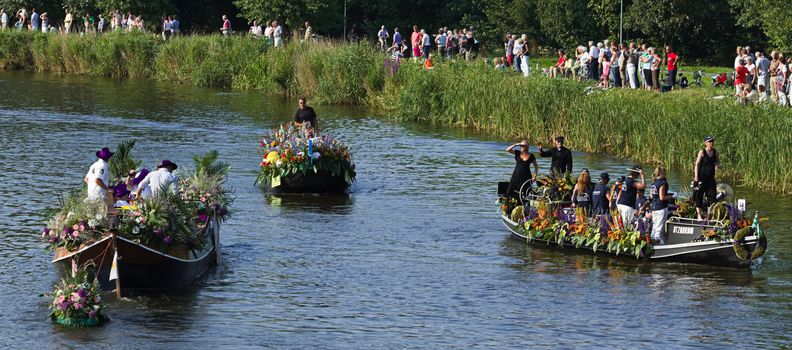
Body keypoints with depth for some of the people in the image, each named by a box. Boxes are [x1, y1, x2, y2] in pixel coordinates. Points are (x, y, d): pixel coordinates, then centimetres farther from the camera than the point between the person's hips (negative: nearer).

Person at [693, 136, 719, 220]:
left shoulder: (715, 152, 4)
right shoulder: (702, 152, -10)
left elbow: (718, 161, 19)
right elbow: (697, 164, -9)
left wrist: (717, 165, -6)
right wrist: (696, 177, -14)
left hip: (710, 177, 4)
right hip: (701, 176, -4)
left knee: (712, 195, -1)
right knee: (699, 195, 1)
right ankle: (699, 214, 8)